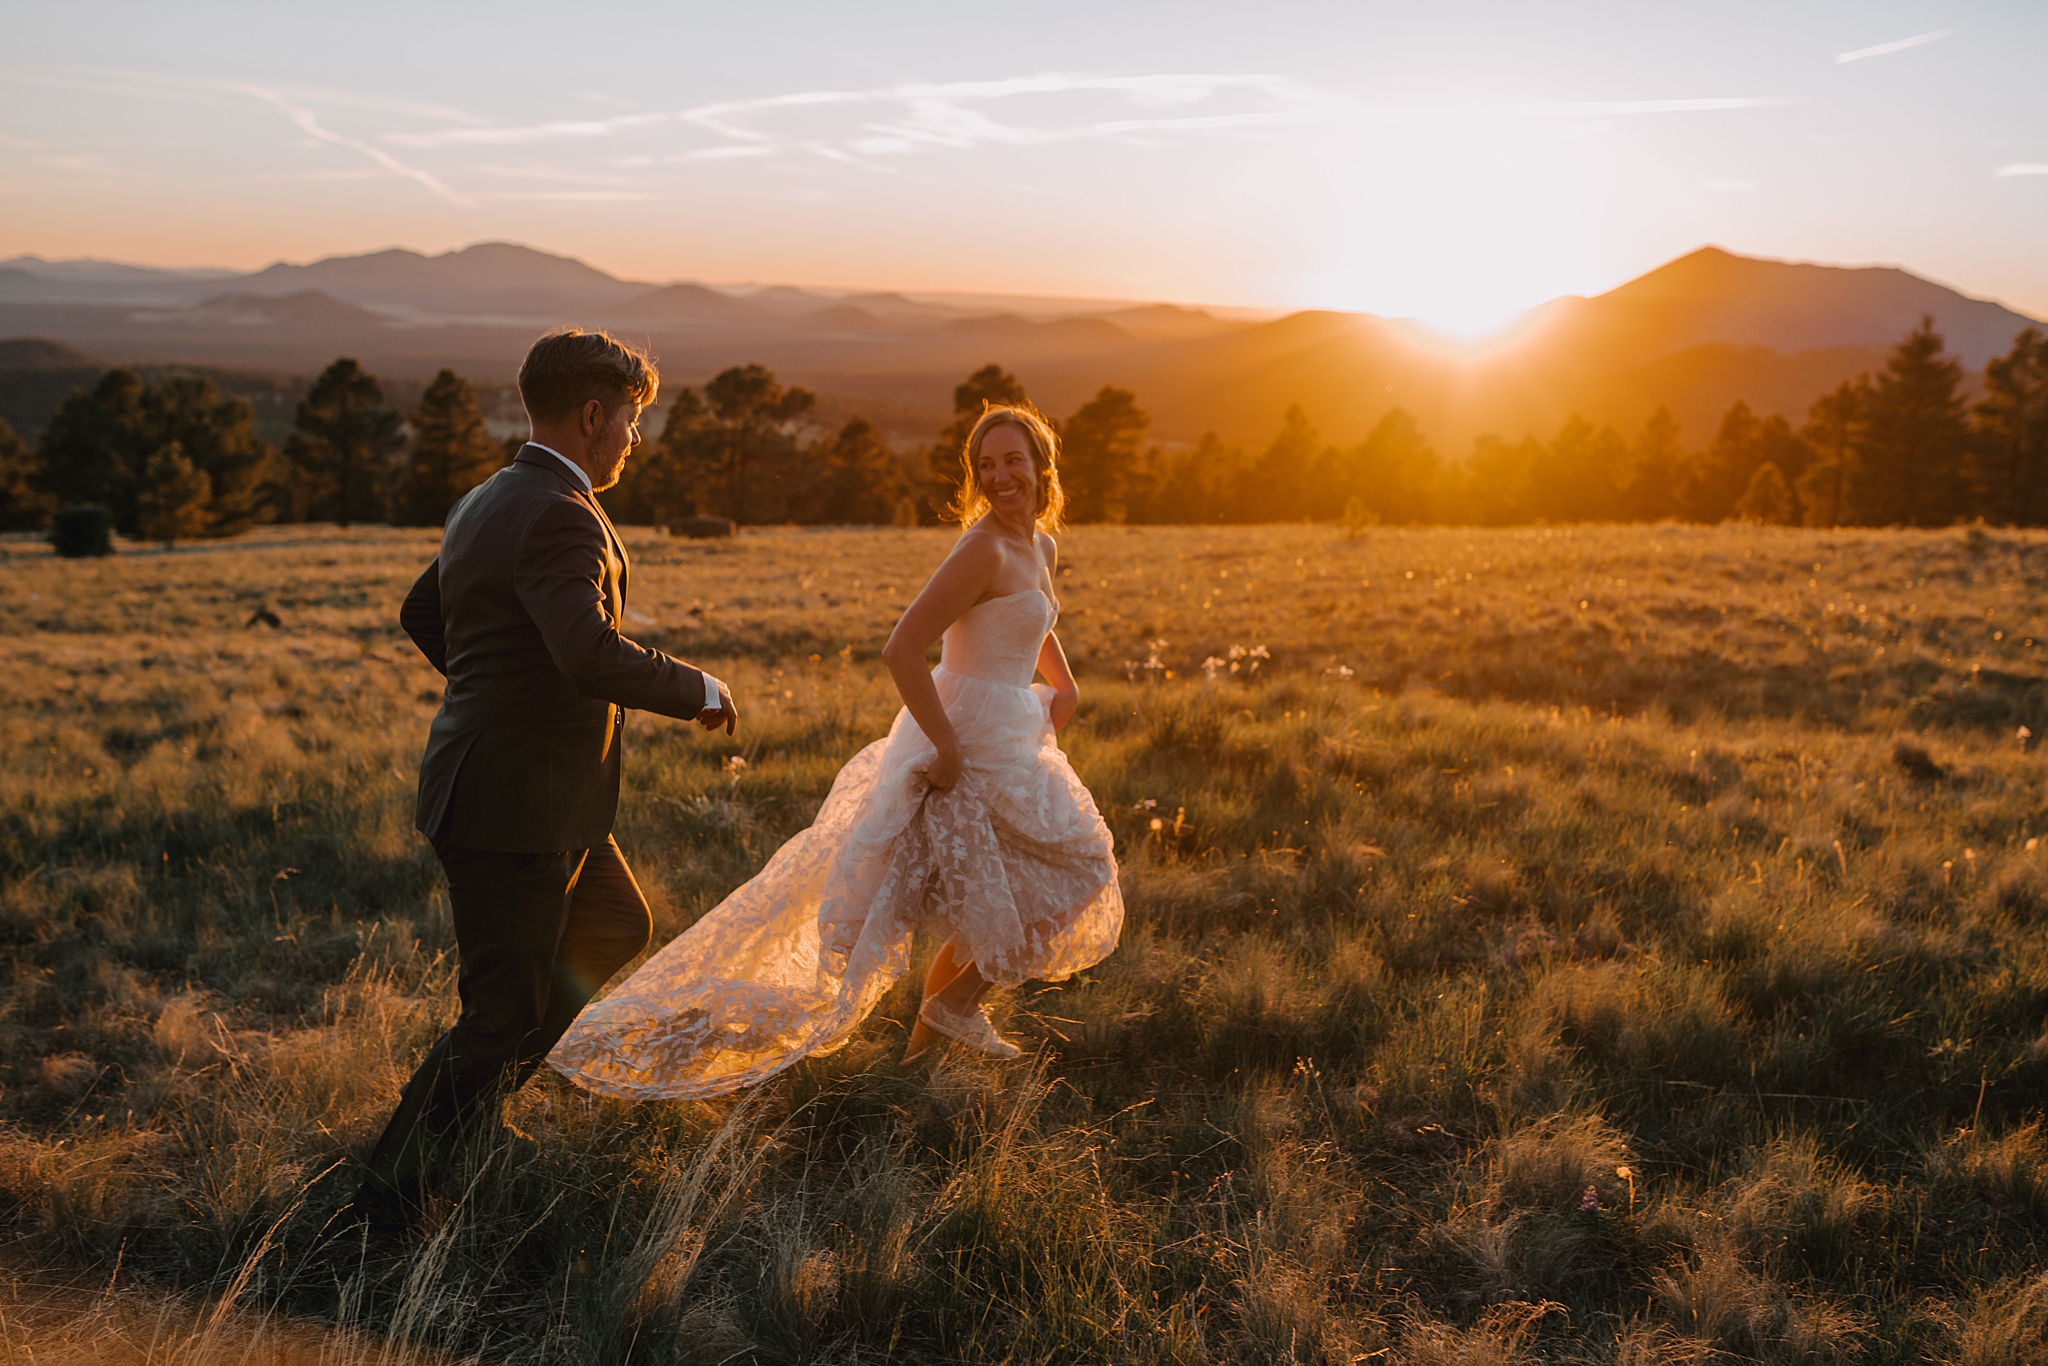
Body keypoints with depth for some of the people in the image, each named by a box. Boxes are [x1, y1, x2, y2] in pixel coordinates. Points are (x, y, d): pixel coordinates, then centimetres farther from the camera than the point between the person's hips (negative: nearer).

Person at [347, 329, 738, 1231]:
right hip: (511, 803, -10)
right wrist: (699, 691, -21)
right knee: (504, 1015, -1)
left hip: (538, 793, 10)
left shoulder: (488, 502, 11)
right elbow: (592, 654, -36)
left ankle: (474, 1089, 31)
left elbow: (420, 615, 24)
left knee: (618, 929, 24)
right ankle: (388, 1198, 12)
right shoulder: (559, 517, -21)